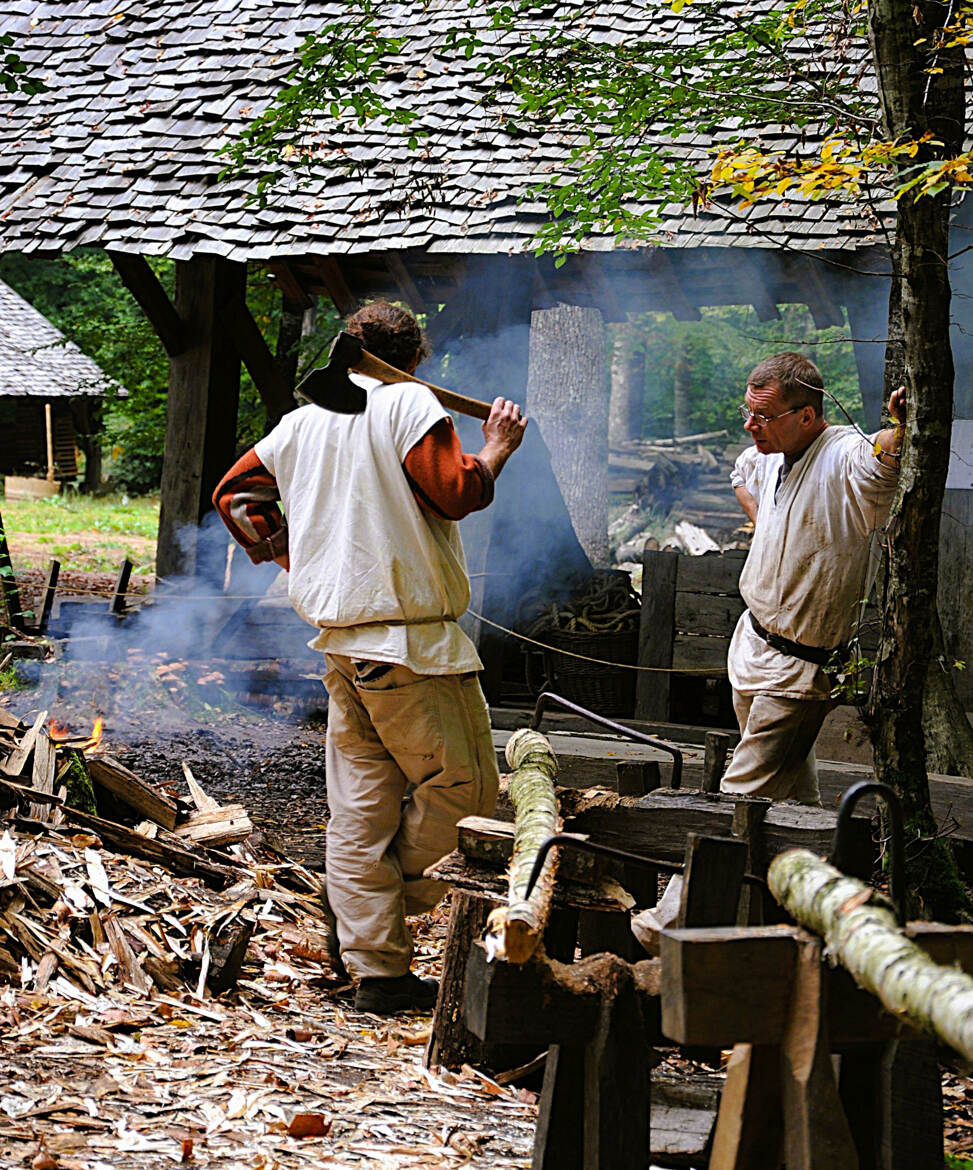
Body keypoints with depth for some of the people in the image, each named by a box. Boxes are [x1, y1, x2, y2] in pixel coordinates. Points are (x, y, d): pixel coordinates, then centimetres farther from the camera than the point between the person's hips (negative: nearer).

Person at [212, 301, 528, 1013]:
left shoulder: (301, 422, 15)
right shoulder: (407, 403, -7)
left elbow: (235, 492, 23)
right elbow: (454, 493, -14)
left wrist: (289, 554, 24)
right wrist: (496, 451, 3)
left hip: (342, 648, 8)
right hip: (412, 643, -8)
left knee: (359, 811, 8)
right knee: (464, 790, 5)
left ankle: (377, 971, 11)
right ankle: (397, 908, 12)